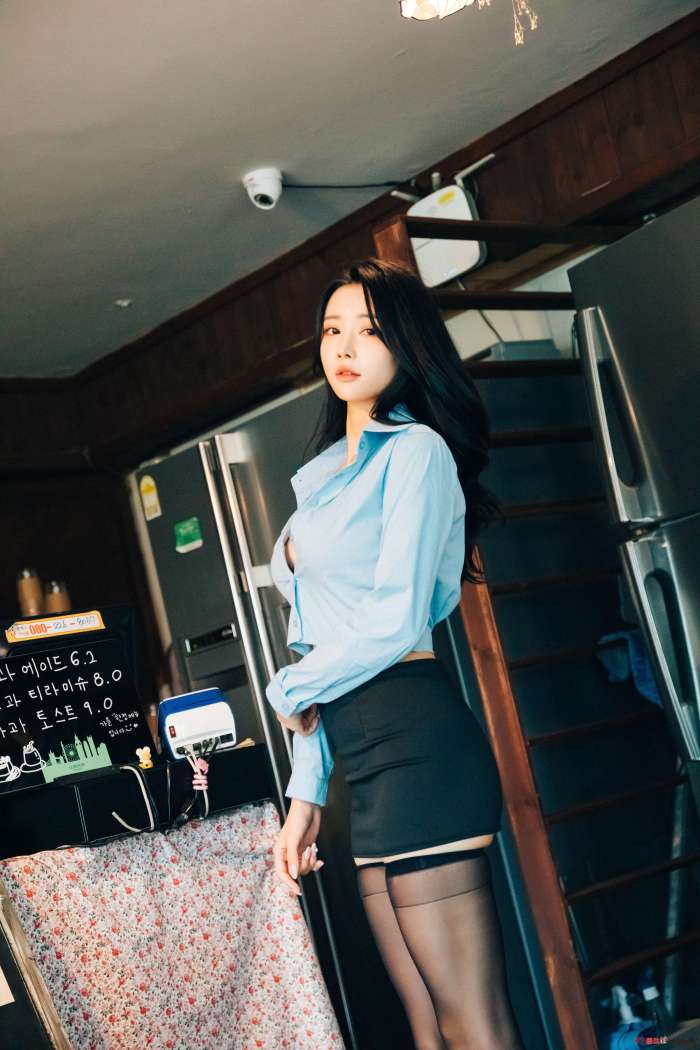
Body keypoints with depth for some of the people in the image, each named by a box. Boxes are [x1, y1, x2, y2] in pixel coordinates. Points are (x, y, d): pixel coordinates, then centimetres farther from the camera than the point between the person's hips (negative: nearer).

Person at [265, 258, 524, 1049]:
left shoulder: (415, 451, -4)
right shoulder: (326, 478, 20)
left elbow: (395, 620, -13)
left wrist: (291, 689, 2)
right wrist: (306, 792, 17)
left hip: (414, 738, -8)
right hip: (364, 757, 8)